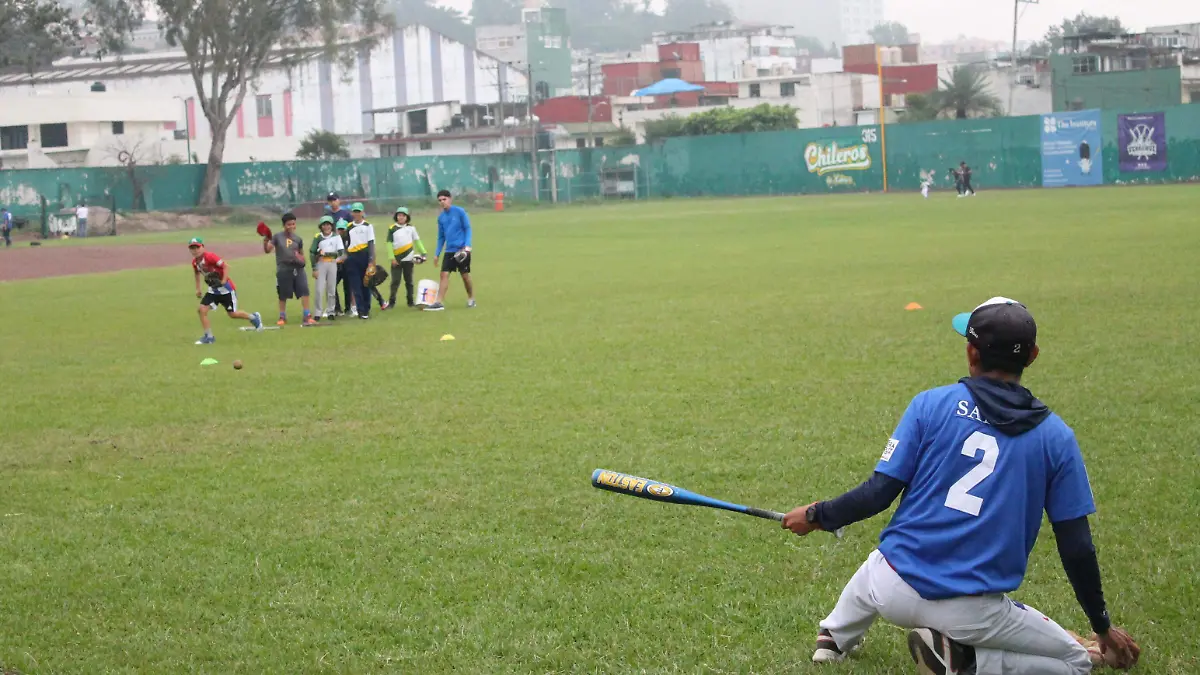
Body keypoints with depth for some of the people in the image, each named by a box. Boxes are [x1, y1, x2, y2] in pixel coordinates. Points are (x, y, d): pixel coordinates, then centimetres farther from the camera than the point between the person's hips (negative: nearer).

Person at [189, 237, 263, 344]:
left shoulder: (209, 256, -23)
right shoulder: (194, 262, 0)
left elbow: (225, 266, -23)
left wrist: (223, 282, -30)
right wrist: (198, 289, 15)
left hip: (226, 289, -7)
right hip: (213, 290, 7)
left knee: (232, 314, 2)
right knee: (202, 310, -9)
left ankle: (253, 317, 30)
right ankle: (209, 337, 1)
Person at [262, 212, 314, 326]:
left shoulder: (298, 239, 9)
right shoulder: (277, 236, -1)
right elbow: (267, 250, -6)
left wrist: (301, 260, -4)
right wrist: (265, 241, -24)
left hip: (297, 268, 2)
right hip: (283, 270, -2)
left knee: (304, 292, -9)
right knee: (283, 296, 7)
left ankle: (307, 317, -5)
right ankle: (282, 318, 22)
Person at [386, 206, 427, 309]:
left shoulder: (411, 227, 4)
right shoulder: (392, 229, -1)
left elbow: (417, 240, 10)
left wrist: (423, 253, 2)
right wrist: (392, 258, -10)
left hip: (408, 258, 2)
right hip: (397, 259, -2)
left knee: (409, 281, 8)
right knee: (395, 281, -3)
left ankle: (410, 301, 14)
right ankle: (391, 301, 2)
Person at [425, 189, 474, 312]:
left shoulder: (460, 211, -7)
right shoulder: (441, 217, 9)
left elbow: (467, 228, -6)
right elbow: (441, 237, 16)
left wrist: (467, 245, -18)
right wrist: (437, 254, 11)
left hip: (462, 250, -4)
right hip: (449, 251, 4)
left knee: (465, 275, 5)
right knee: (444, 274, -7)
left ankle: (471, 299, 24)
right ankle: (439, 303, -10)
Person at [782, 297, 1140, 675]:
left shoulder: (931, 404, -3)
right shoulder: (1055, 436, -2)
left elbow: (880, 492, -5)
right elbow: (1077, 548, 1)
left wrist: (817, 516, 13)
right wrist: (1103, 627, 15)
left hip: (893, 591, 4)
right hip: (972, 612, -3)